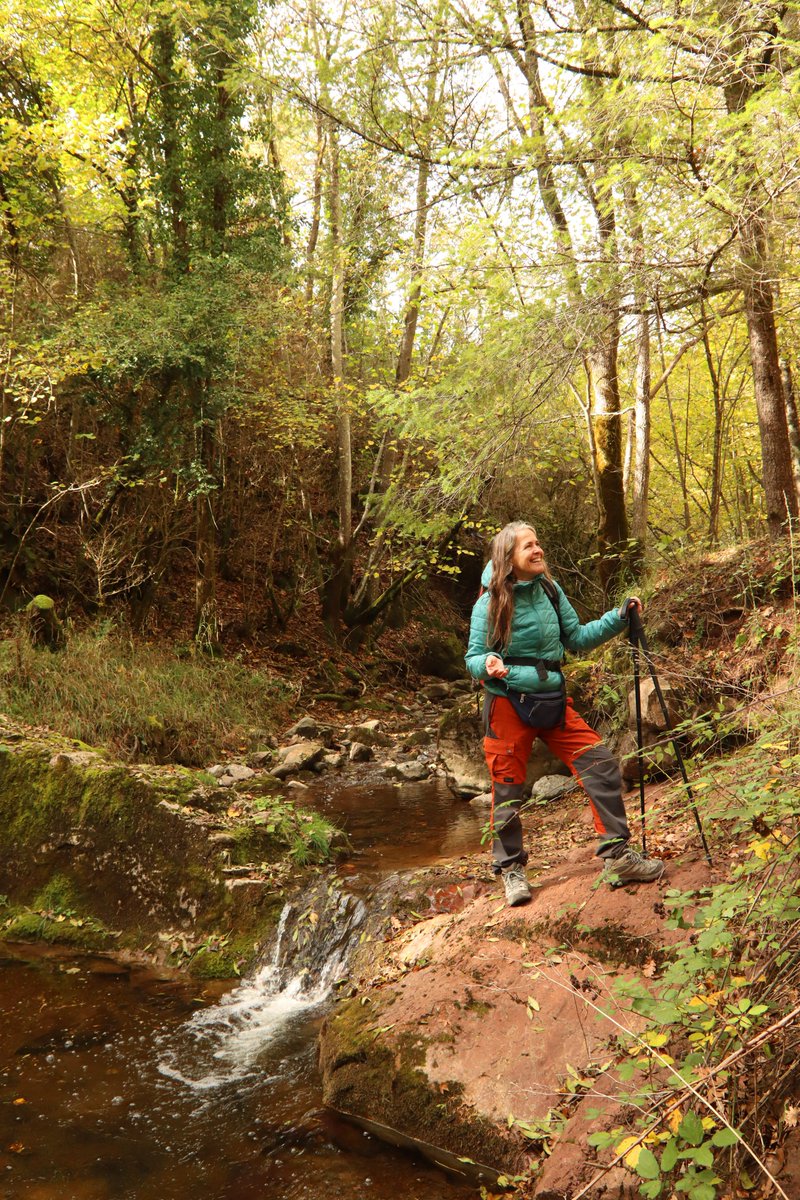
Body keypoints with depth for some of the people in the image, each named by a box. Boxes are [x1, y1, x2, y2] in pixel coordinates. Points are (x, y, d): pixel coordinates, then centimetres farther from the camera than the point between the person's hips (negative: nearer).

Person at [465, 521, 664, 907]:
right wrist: (489, 664, -31)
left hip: (552, 701, 4)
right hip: (507, 705, -4)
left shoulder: (550, 591, 2)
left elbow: (577, 638, 8)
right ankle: (511, 869, 25)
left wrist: (617, 619, -2)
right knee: (508, 790, 4)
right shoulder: (491, 603, -11)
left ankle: (618, 856, 7)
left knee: (601, 764, -4)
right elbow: (473, 659, -8)